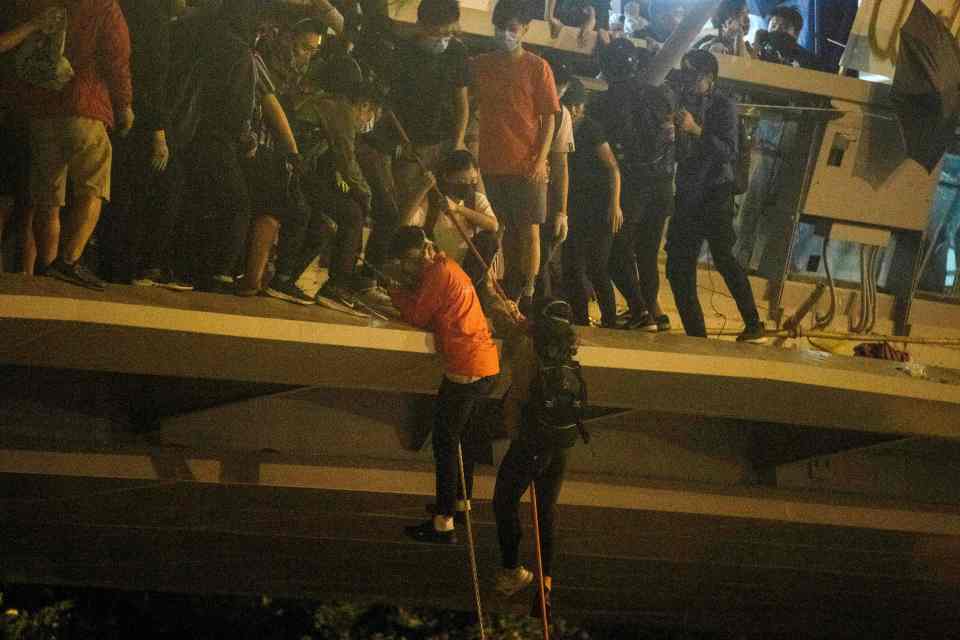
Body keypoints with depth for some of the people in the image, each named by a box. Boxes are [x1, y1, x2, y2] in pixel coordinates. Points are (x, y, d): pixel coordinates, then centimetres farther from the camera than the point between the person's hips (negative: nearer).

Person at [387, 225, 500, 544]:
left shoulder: (439, 272, -12)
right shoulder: (448, 268, 18)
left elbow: (417, 316, -12)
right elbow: (428, 313, 14)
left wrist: (397, 289, 1)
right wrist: (405, 286, 3)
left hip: (466, 368, -10)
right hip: (486, 366, 10)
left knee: (445, 443, -7)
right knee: (462, 435, 25)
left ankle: (444, 523, -9)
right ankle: (460, 501, 38)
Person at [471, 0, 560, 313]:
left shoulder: (537, 67, 1)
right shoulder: (480, 65, 9)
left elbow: (549, 117, -1)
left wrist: (540, 159, -11)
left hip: (527, 166, -3)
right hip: (491, 163, 3)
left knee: (529, 229, -4)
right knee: (506, 230, 9)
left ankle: (527, 296, -1)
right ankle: (510, 293, 18)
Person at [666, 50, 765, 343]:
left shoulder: (723, 105, -5)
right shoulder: (684, 103, 11)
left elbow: (729, 151, -15)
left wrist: (696, 130, -23)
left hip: (715, 193, -6)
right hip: (688, 195, 6)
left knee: (723, 258, -12)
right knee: (679, 267, 2)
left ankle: (754, 326, -4)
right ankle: (696, 335, 8)